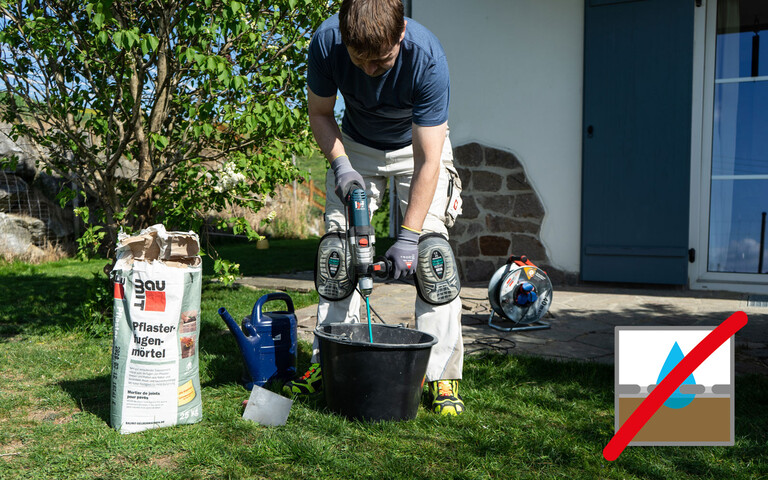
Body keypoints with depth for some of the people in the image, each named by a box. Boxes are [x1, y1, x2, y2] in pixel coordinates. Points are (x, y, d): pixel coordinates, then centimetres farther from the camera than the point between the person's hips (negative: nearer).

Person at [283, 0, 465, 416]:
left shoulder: (427, 57, -35)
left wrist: (409, 236, -33)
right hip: (356, 147, 3)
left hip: (417, 147, -3)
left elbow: (427, 160, -32)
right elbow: (319, 112, -7)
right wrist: (340, 164, -23)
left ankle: (443, 376, -8)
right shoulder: (326, 41, -27)